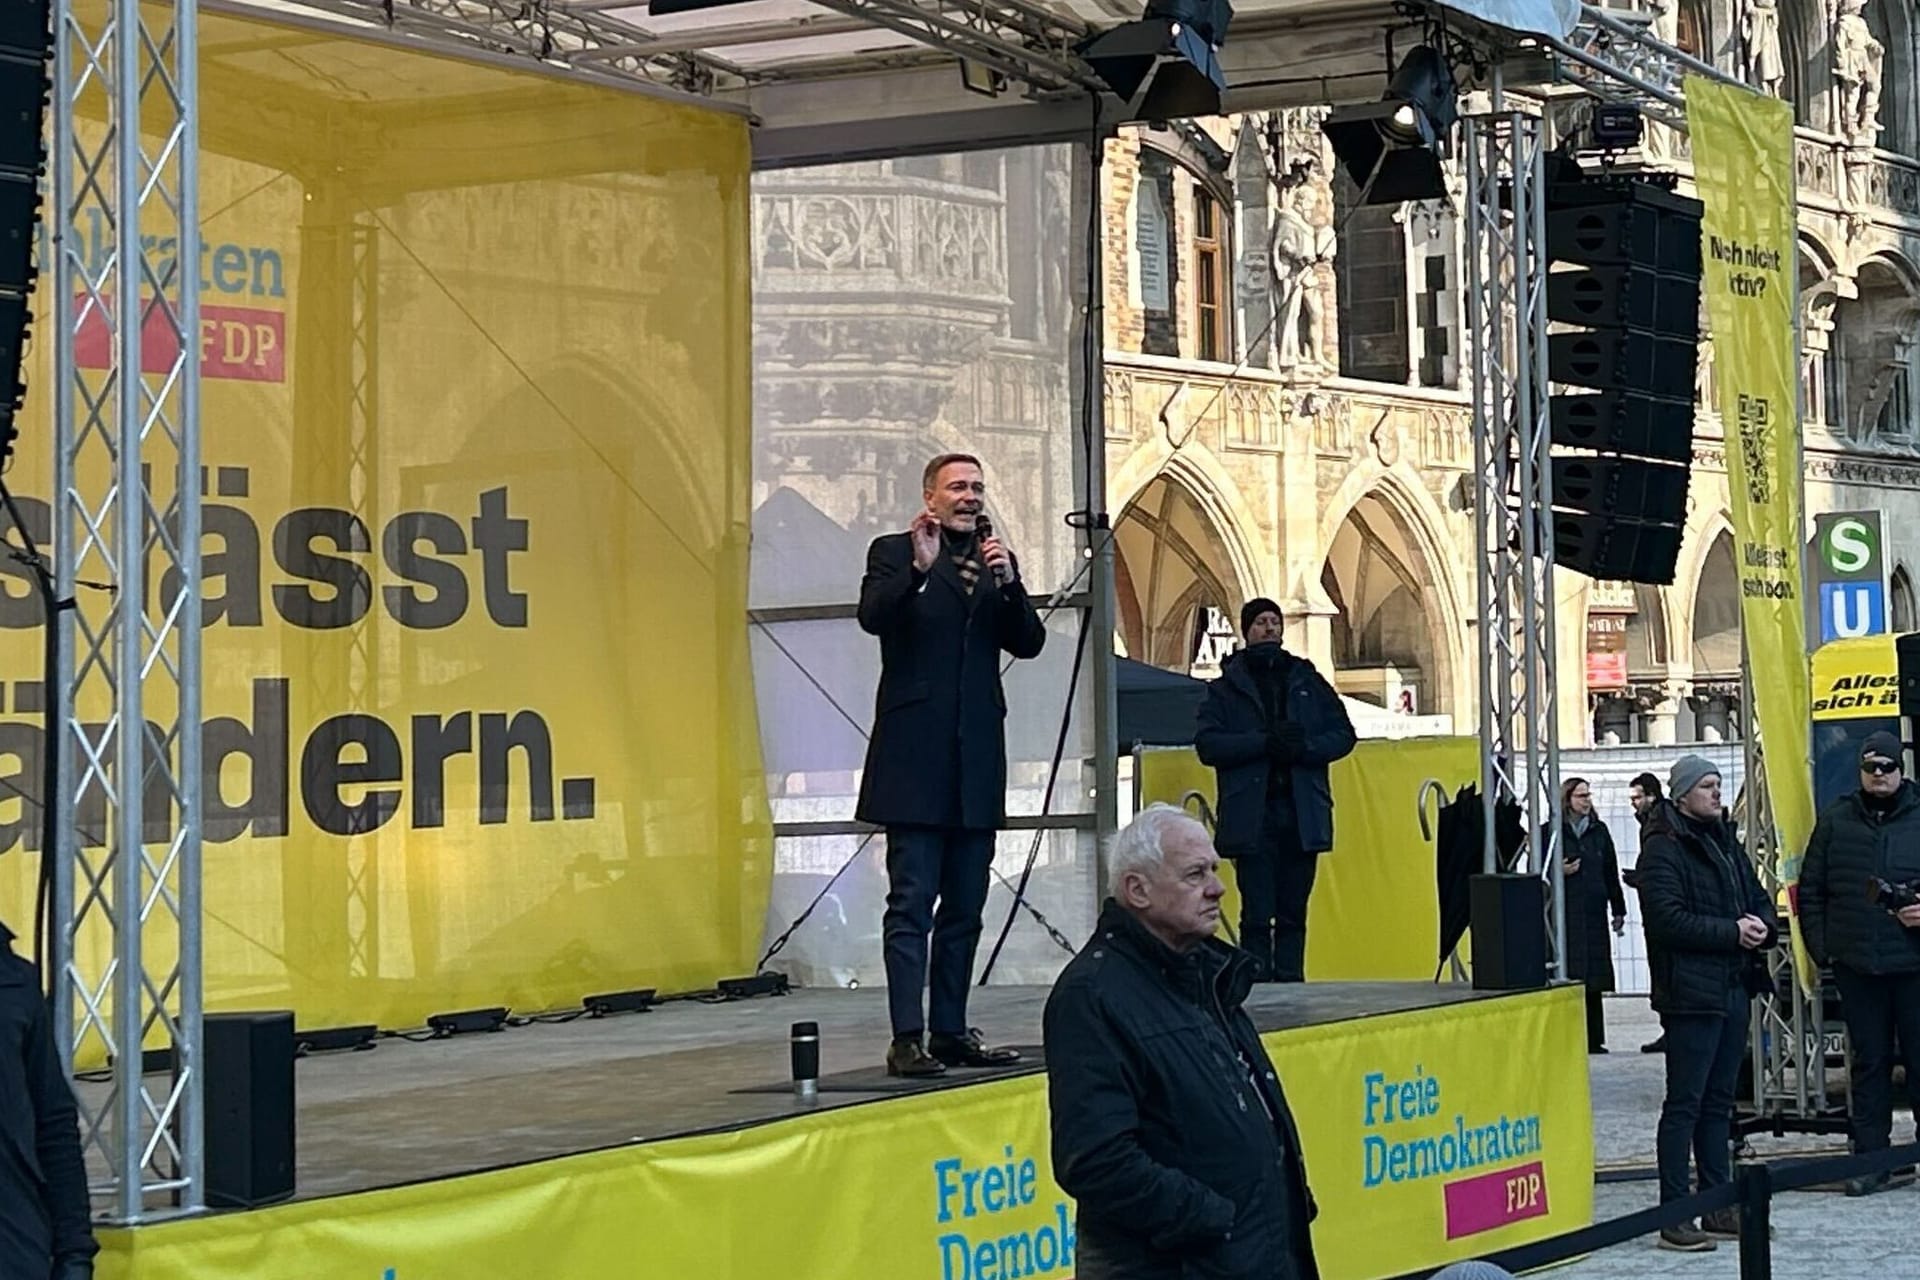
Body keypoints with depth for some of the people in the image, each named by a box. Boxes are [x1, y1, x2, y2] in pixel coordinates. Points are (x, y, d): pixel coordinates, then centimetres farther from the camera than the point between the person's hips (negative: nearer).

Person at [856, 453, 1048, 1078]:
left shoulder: (997, 561, 16)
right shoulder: (894, 552, 3)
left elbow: (1029, 643, 7)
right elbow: (873, 617, -14)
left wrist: (1007, 582, -9)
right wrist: (919, 568, -26)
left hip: (976, 760, 5)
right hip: (915, 756, -5)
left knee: (964, 908, 8)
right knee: (912, 902, -8)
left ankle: (951, 1032, 14)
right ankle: (907, 1040, -9)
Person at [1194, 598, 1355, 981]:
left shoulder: (1308, 681, 15)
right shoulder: (1226, 687, 7)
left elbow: (1343, 734, 9)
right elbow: (1208, 745, -4)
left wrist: (1303, 746, -9)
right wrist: (1264, 742, -15)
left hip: (1302, 816, 3)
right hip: (1251, 817, -3)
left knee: (1293, 913, 5)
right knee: (1257, 915, -6)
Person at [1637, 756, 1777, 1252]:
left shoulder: (1726, 845, 17)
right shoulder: (1663, 850, -10)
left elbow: (1759, 899, 20)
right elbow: (1668, 918, -19)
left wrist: (1763, 926, -3)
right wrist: (1731, 932, -18)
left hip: (1733, 987, 8)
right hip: (1691, 992, -8)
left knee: (1719, 1102, 13)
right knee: (1684, 1104, -6)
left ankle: (1719, 1207, 19)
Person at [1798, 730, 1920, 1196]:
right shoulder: (1836, 821, 7)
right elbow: (1811, 889, 11)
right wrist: (1820, 944, 2)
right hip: (1856, 965, 2)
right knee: (1869, 1061, 9)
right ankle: (1871, 1157, 14)